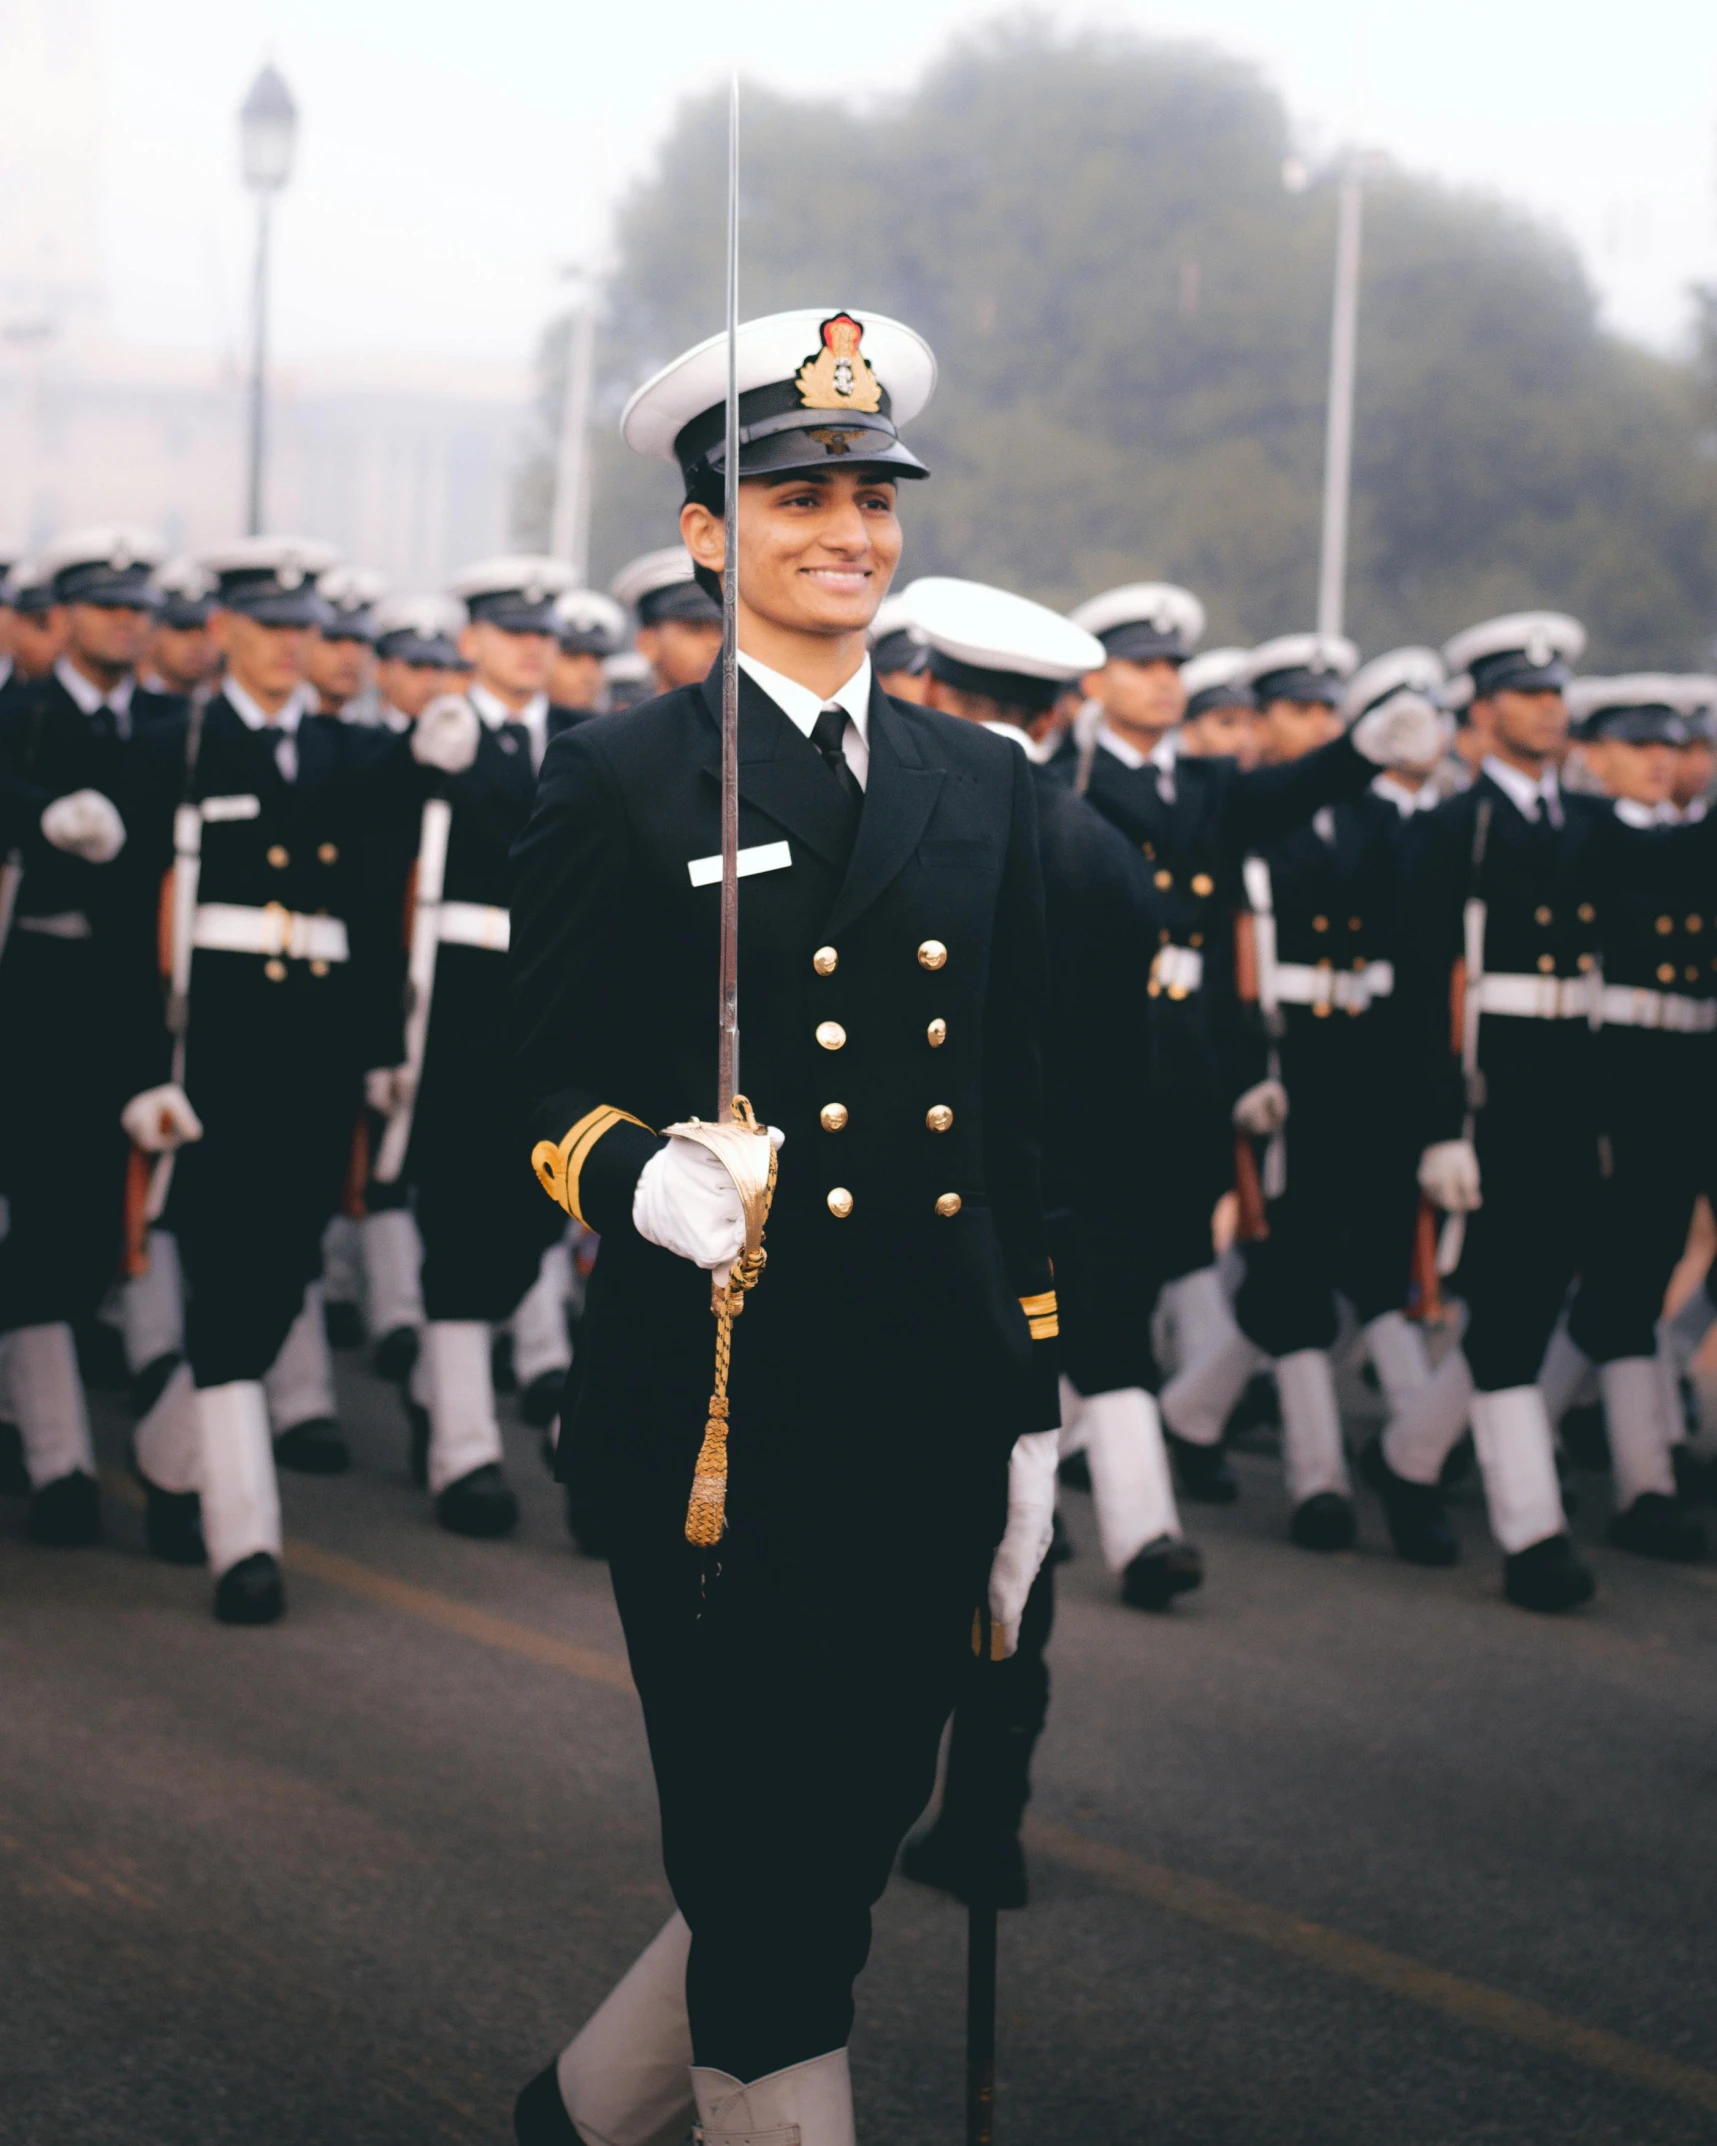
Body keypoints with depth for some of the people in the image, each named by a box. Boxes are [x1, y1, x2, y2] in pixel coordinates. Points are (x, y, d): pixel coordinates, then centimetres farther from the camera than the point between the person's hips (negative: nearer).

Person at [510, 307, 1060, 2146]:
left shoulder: (981, 785, 14)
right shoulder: (619, 785, 0)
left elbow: (1017, 1129, 15)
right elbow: (544, 1096, -2)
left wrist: (1033, 1413, 12)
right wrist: (643, 1178, -24)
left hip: (935, 1423, 5)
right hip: (720, 1421, -5)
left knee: (845, 1858, 11)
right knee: (768, 1912, 0)